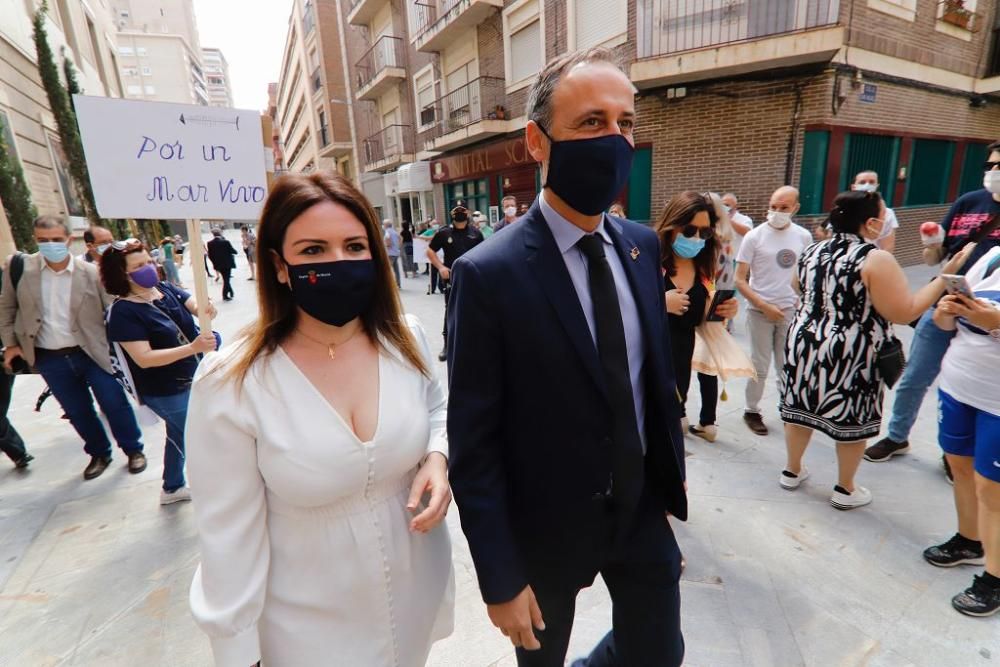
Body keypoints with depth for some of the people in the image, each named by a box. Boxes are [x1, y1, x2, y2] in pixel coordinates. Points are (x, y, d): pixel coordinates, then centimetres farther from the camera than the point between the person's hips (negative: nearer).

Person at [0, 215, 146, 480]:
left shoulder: (92, 272, -12)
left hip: (92, 352, -2)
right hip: (49, 359, 3)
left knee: (115, 403, 5)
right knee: (78, 411, 15)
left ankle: (134, 449, 25)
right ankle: (99, 453, 35)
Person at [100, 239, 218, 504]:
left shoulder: (166, 289, -2)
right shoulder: (122, 312, -20)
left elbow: (196, 306, -12)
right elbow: (144, 358, -27)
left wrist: (207, 309, -37)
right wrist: (193, 348, -38)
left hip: (191, 380, 7)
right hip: (166, 393, -7)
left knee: (179, 434, 24)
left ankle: (172, 489, 46)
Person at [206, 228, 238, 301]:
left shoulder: (210, 243, -6)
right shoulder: (226, 242, -16)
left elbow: (210, 255, -3)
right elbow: (234, 251, -9)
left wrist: (215, 262, 12)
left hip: (218, 265, 4)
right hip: (227, 263, -4)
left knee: (226, 279, 19)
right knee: (227, 279, 6)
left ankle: (231, 293, 26)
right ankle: (225, 295, 8)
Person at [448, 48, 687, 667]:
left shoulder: (643, 245, -3)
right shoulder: (489, 273, -22)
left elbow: (659, 366, 8)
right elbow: (473, 444, -19)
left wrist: (674, 465, 13)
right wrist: (500, 578, -13)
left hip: (643, 505, 5)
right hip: (547, 524, -4)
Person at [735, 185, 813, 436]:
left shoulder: (803, 237, 2)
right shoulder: (754, 236, -8)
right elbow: (740, 280, -9)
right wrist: (764, 306, -14)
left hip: (790, 310, 3)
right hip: (760, 311, -3)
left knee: (787, 365, 12)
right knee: (760, 366, 5)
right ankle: (752, 411, 21)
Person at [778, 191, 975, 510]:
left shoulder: (812, 252, 4)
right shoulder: (876, 260, -17)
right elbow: (904, 312, -16)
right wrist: (946, 276, -11)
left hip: (806, 343, 6)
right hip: (850, 356, -5)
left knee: (801, 409, 16)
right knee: (852, 420, 11)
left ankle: (792, 471, 32)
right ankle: (845, 490, 27)